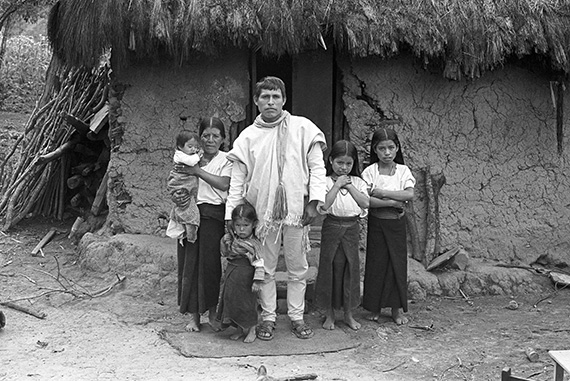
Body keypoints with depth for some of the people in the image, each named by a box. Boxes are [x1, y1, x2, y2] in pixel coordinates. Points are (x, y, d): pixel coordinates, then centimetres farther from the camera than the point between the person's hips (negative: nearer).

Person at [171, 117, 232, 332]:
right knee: (190, 263, 0)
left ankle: (213, 312, 12)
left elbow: (224, 184, -10)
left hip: (215, 216, -2)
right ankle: (193, 315, 10)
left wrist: (197, 171, -13)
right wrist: (176, 198, -12)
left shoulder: (226, 159, 7)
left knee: (211, 263, -4)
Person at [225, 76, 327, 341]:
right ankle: (268, 318, 21)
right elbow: (238, 179, 4)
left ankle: (297, 317, 23)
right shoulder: (248, 136, 3)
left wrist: (314, 201, -7)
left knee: (298, 269, 9)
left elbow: (317, 166, 1)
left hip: (296, 209, 0)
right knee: (265, 268, 8)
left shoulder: (303, 128, 1)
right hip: (262, 210, 1)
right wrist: (231, 214, -2)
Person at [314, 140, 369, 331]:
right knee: (330, 268, 3)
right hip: (332, 227, -3)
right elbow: (324, 206, -18)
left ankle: (349, 314, 21)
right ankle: (329, 314, 17)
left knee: (350, 268, 8)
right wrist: (337, 185, -17)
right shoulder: (326, 182, -4)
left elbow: (365, 203, -8)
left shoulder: (357, 182, 6)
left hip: (352, 228, 3)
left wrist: (350, 186, -11)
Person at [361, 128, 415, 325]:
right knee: (376, 263, 3)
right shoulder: (370, 171, -4)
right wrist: (392, 202, -19)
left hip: (396, 224, 2)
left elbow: (409, 194, -15)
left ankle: (397, 308, 14)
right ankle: (375, 307, 16)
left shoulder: (403, 171, 1)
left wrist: (380, 192, -17)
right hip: (376, 223, -1)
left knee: (397, 262, 4)